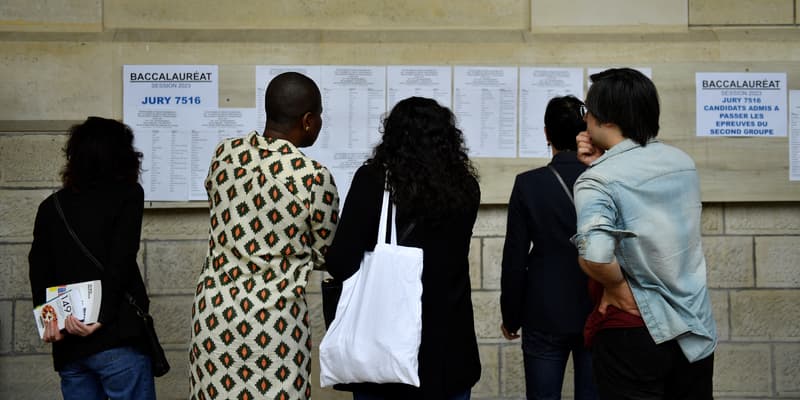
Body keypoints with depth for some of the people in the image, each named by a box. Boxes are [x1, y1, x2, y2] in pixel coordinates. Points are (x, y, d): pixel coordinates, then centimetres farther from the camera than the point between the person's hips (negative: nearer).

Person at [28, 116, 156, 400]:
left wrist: (49, 317, -6)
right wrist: (101, 317, -15)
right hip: (115, 337, -5)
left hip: (67, 344, 5)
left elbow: (39, 269, 3)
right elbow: (122, 259, -11)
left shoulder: (51, 206, 15)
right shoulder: (127, 194, 2)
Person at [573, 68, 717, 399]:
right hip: (696, 332, 6)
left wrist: (619, 287, -13)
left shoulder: (598, 180, -17)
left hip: (633, 331, -6)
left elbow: (594, 257, -32)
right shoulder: (683, 162, 3)